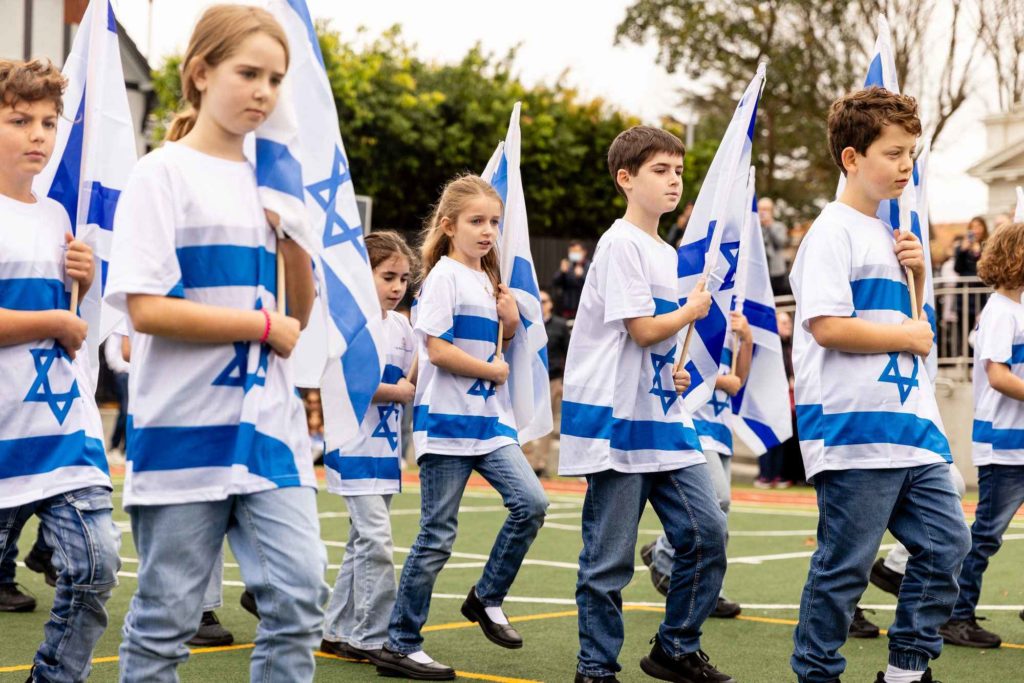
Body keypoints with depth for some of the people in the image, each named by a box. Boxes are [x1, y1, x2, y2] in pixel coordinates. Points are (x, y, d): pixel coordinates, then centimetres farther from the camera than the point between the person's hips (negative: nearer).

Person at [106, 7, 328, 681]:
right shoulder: (162, 174, -6)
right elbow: (147, 309, -15)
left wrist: (296, 233, -2)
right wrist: (264, 325, -10)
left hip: (269, 422, 5)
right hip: (186, 424, -5)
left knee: (300, 594, -3)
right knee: (167, 615, 3)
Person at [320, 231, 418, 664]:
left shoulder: (400, 324, 11)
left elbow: (410, 383, 13)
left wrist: (415, 381, -6)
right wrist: (393, 391, -15)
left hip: (386, 447, 8)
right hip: (354, 447, -8)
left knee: (362, 542, 12)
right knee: (375, 539, -13)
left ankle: (339, 632, 21)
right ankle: (372, 638, -9)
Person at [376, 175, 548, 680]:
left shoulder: (489, 281, 15)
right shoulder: (445, 276, -9)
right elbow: (436, 349, -18)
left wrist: (510, 327, 3)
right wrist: (493, 371, -10)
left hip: (489, 419, 7)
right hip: (446, 421, -7)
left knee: (531, 502, -9)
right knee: (437, 535, -3)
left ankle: (487, 598, 11)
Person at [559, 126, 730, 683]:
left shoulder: (668, 253, 17)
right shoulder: (622, 243, -11)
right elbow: (642, 328, -16)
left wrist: (676, 371, 8)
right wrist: (694, 310, -1)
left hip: (663, 414, 8)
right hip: (617, 418, -8)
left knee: (706, 532, 3)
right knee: (610, 556, -1)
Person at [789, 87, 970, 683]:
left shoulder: (891, 235, 19)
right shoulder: (833, 232, -9)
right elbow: (827, 326, -20)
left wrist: (918, 277, 8)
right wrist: (907, 336, -9)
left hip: (912, 425, 9)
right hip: (854, 427, -9)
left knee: (946, 544, 7)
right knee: (845, 565, -1)